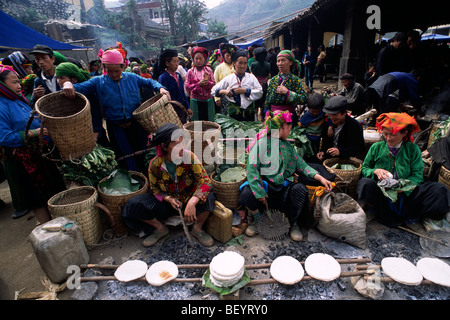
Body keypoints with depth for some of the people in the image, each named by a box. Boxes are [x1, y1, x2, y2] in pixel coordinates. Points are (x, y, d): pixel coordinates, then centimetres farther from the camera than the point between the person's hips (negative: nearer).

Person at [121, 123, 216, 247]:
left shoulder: (189, 156, -21)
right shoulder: (155, 164, -16)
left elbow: (205, 180, -27)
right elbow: (155, 189, -1)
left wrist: (192, 203, -41)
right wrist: (168, 199, -22)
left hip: (189, 198, -1)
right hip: (167, 201, 2)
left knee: (208, 197, -33)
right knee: (132, 205, -15)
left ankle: (197, 229, -3)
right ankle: (161, 229, 10)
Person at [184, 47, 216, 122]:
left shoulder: (208, 70, 6)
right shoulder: (190, 72, 3)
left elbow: (214, 84, 2)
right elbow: (187, 87, -3)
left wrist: (207, 82, -18)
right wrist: (198, 84, -14)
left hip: (208, 101, 1)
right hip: (195, 101, -1)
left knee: (210, 121, 4)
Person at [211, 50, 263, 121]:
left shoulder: (251, 77, 5)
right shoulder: (228, 78, 4)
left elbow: (260, 92, -4)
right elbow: (214, 90, 6)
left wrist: (245, 91, -14)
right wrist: (224, 91, -14)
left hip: (249, 113, 1)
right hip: (234, 113, -1)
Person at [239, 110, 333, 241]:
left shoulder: (287, 146, 17)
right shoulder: (261, 143, -5)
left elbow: (301, 164, 13)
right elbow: (252, 168, -14)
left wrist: (320, 178, -2)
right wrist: (259, 192, -23)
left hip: (284, 187, 4)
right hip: (266, 185, -4)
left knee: (300, 189, -28)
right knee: (246, 194, -34)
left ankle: (293, 222, 1)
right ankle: (257, 218, 3)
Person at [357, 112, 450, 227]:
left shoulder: (413, 149, 7)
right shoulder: (376, 147, 7)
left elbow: (417, 175, 1)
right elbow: (364, 168, 11)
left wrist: (404, 186, -19)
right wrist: (375, 171, -12)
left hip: (406, 194, 2)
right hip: (381, 192, -1)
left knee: (440, 190, -22)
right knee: (365, 183, -36)